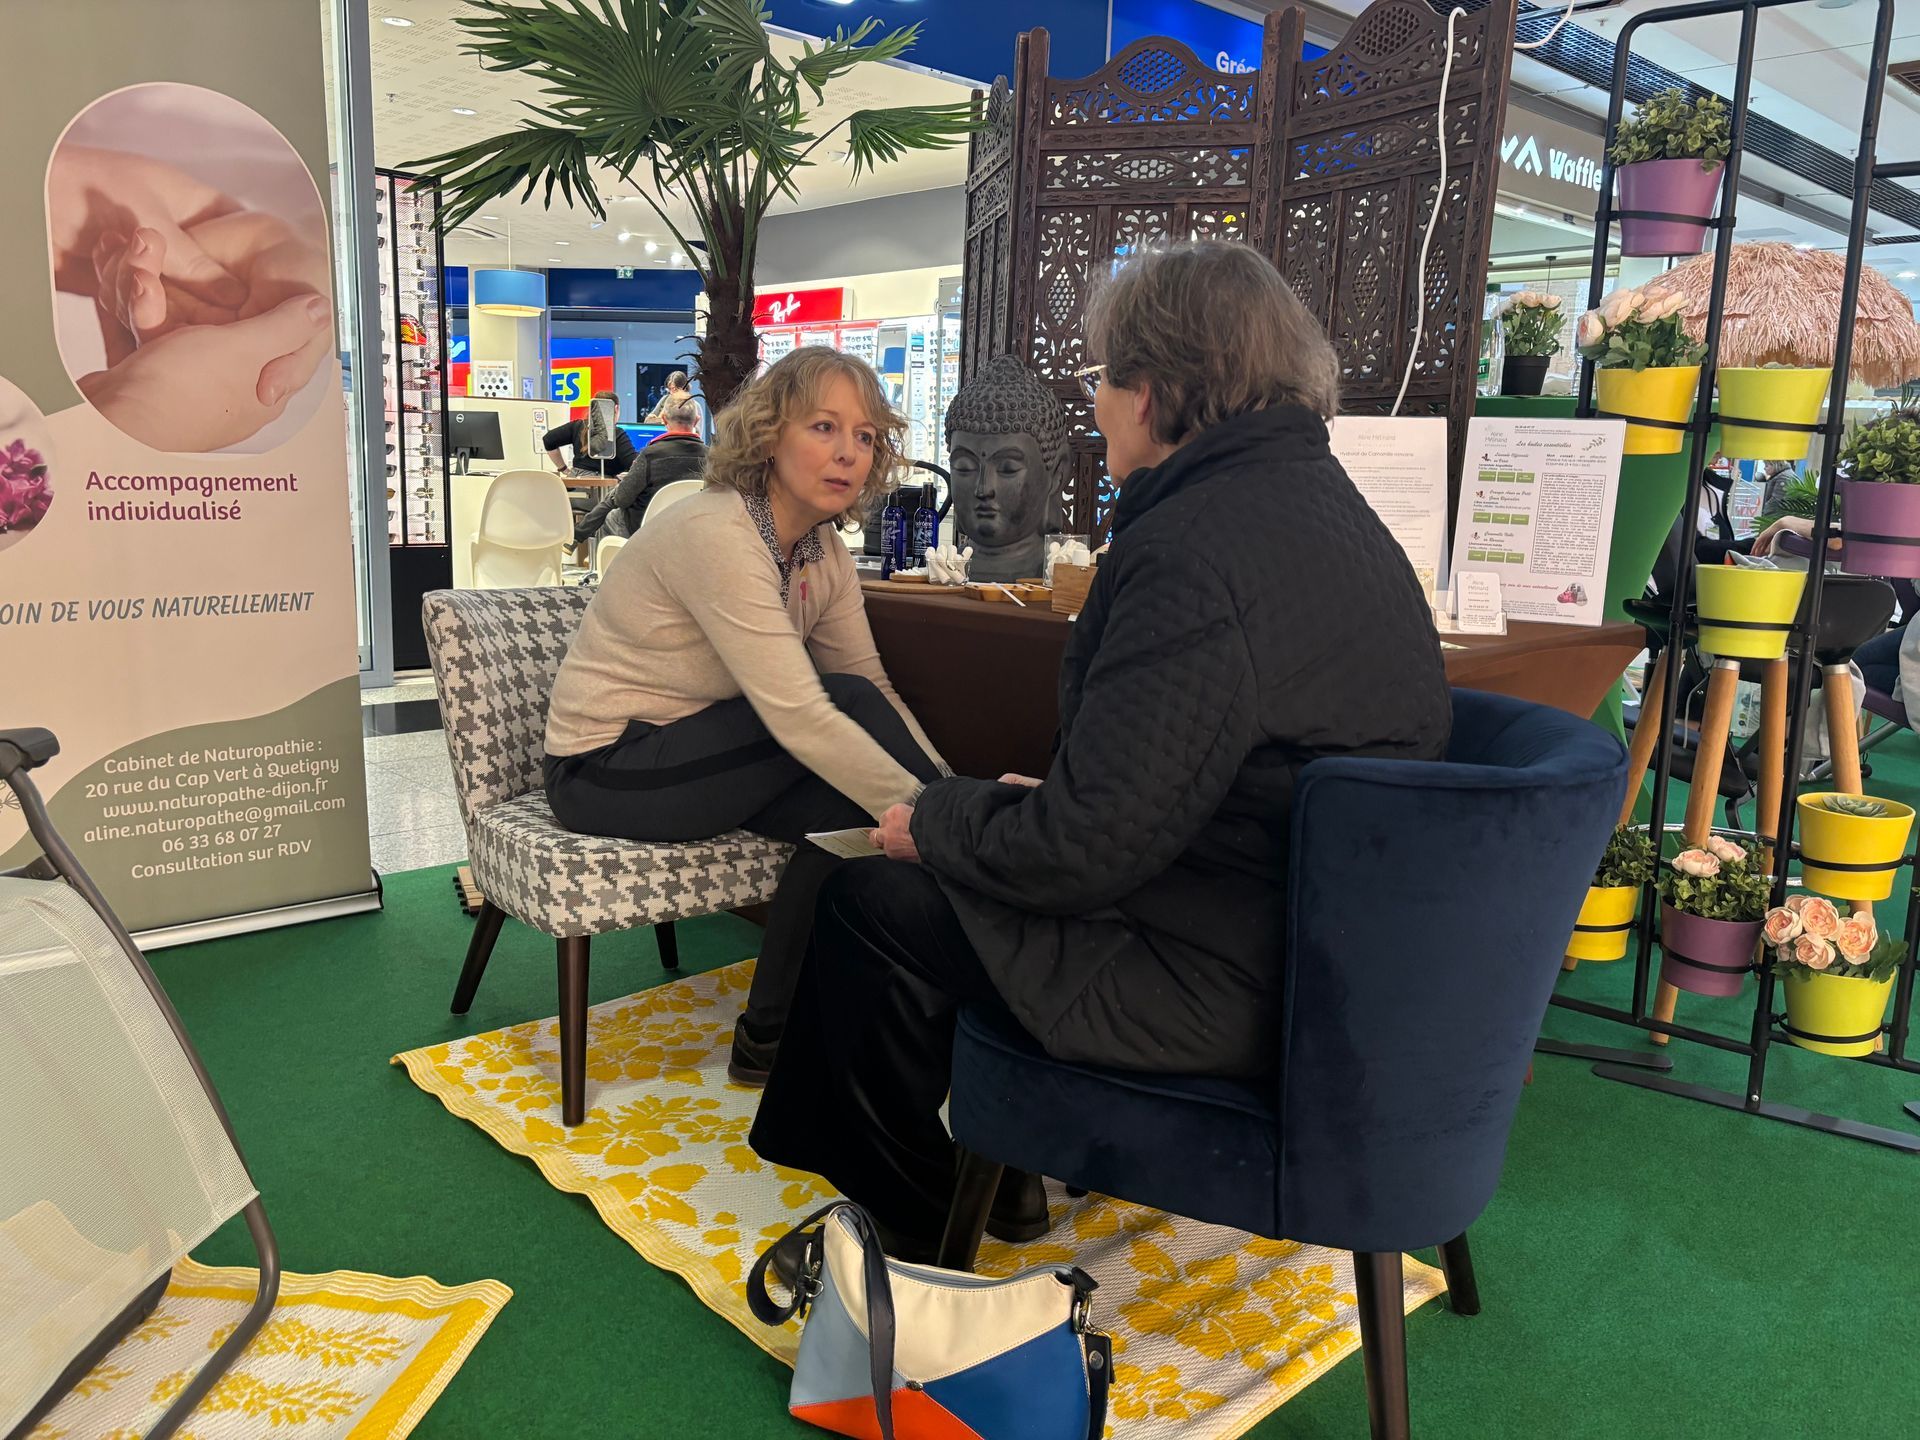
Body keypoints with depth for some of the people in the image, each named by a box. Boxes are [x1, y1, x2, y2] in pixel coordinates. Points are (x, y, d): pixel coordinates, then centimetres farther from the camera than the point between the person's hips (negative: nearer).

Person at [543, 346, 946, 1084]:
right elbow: (800, 716, -33)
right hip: (606, 772, -8)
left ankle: (774, 1033, -1)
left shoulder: (823, 550, 2)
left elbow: (877, 688, -3)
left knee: (854, 805, -18)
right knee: (850, 709, -22)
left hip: (694, 754, 8)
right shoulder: (716, 533, -25)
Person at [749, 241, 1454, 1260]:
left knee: (871, 901, 0)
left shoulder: (1199, 546, -24)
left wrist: (938, 820, -7)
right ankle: (999, 1169, 29)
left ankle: (908, 1215, 22)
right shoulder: (1316, 497, 9)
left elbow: (1093, 845, -24)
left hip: (1236, 983, -10)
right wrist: (1026, 802, 9)